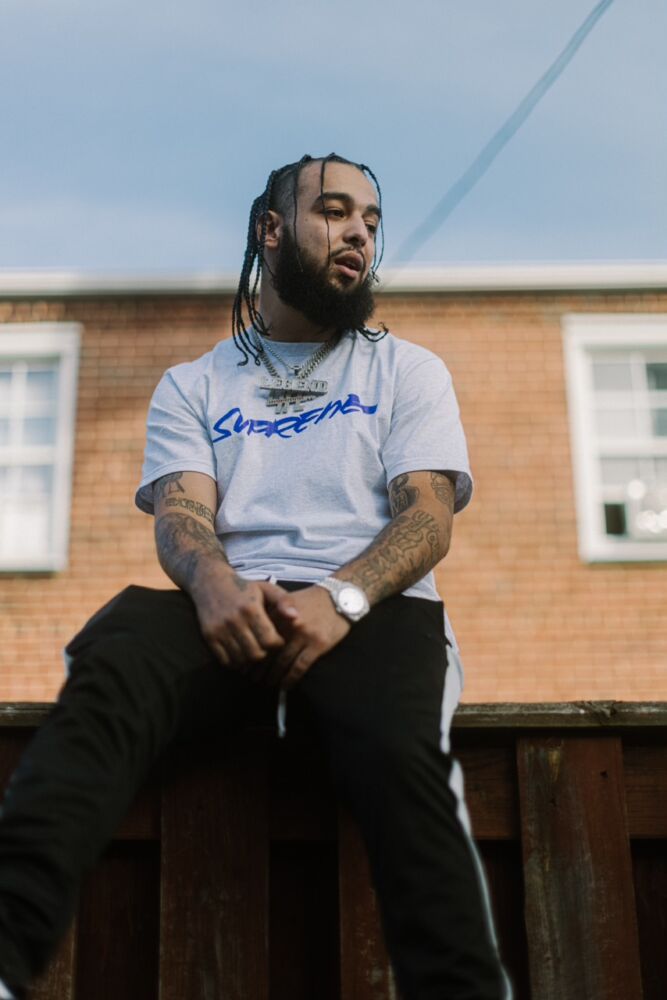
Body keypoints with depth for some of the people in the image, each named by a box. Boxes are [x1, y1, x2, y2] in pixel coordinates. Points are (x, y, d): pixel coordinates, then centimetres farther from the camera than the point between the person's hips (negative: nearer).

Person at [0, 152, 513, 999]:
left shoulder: (409, 372, 19)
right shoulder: (192, 385, 21)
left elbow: (428, 517, 5)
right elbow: (180, 514, 5)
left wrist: (341, 597, -18)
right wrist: (216, 584, -22)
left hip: (370, 606, 0)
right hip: (229, 607, 1)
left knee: (396, 748, -36)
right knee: (105, 682, -33)